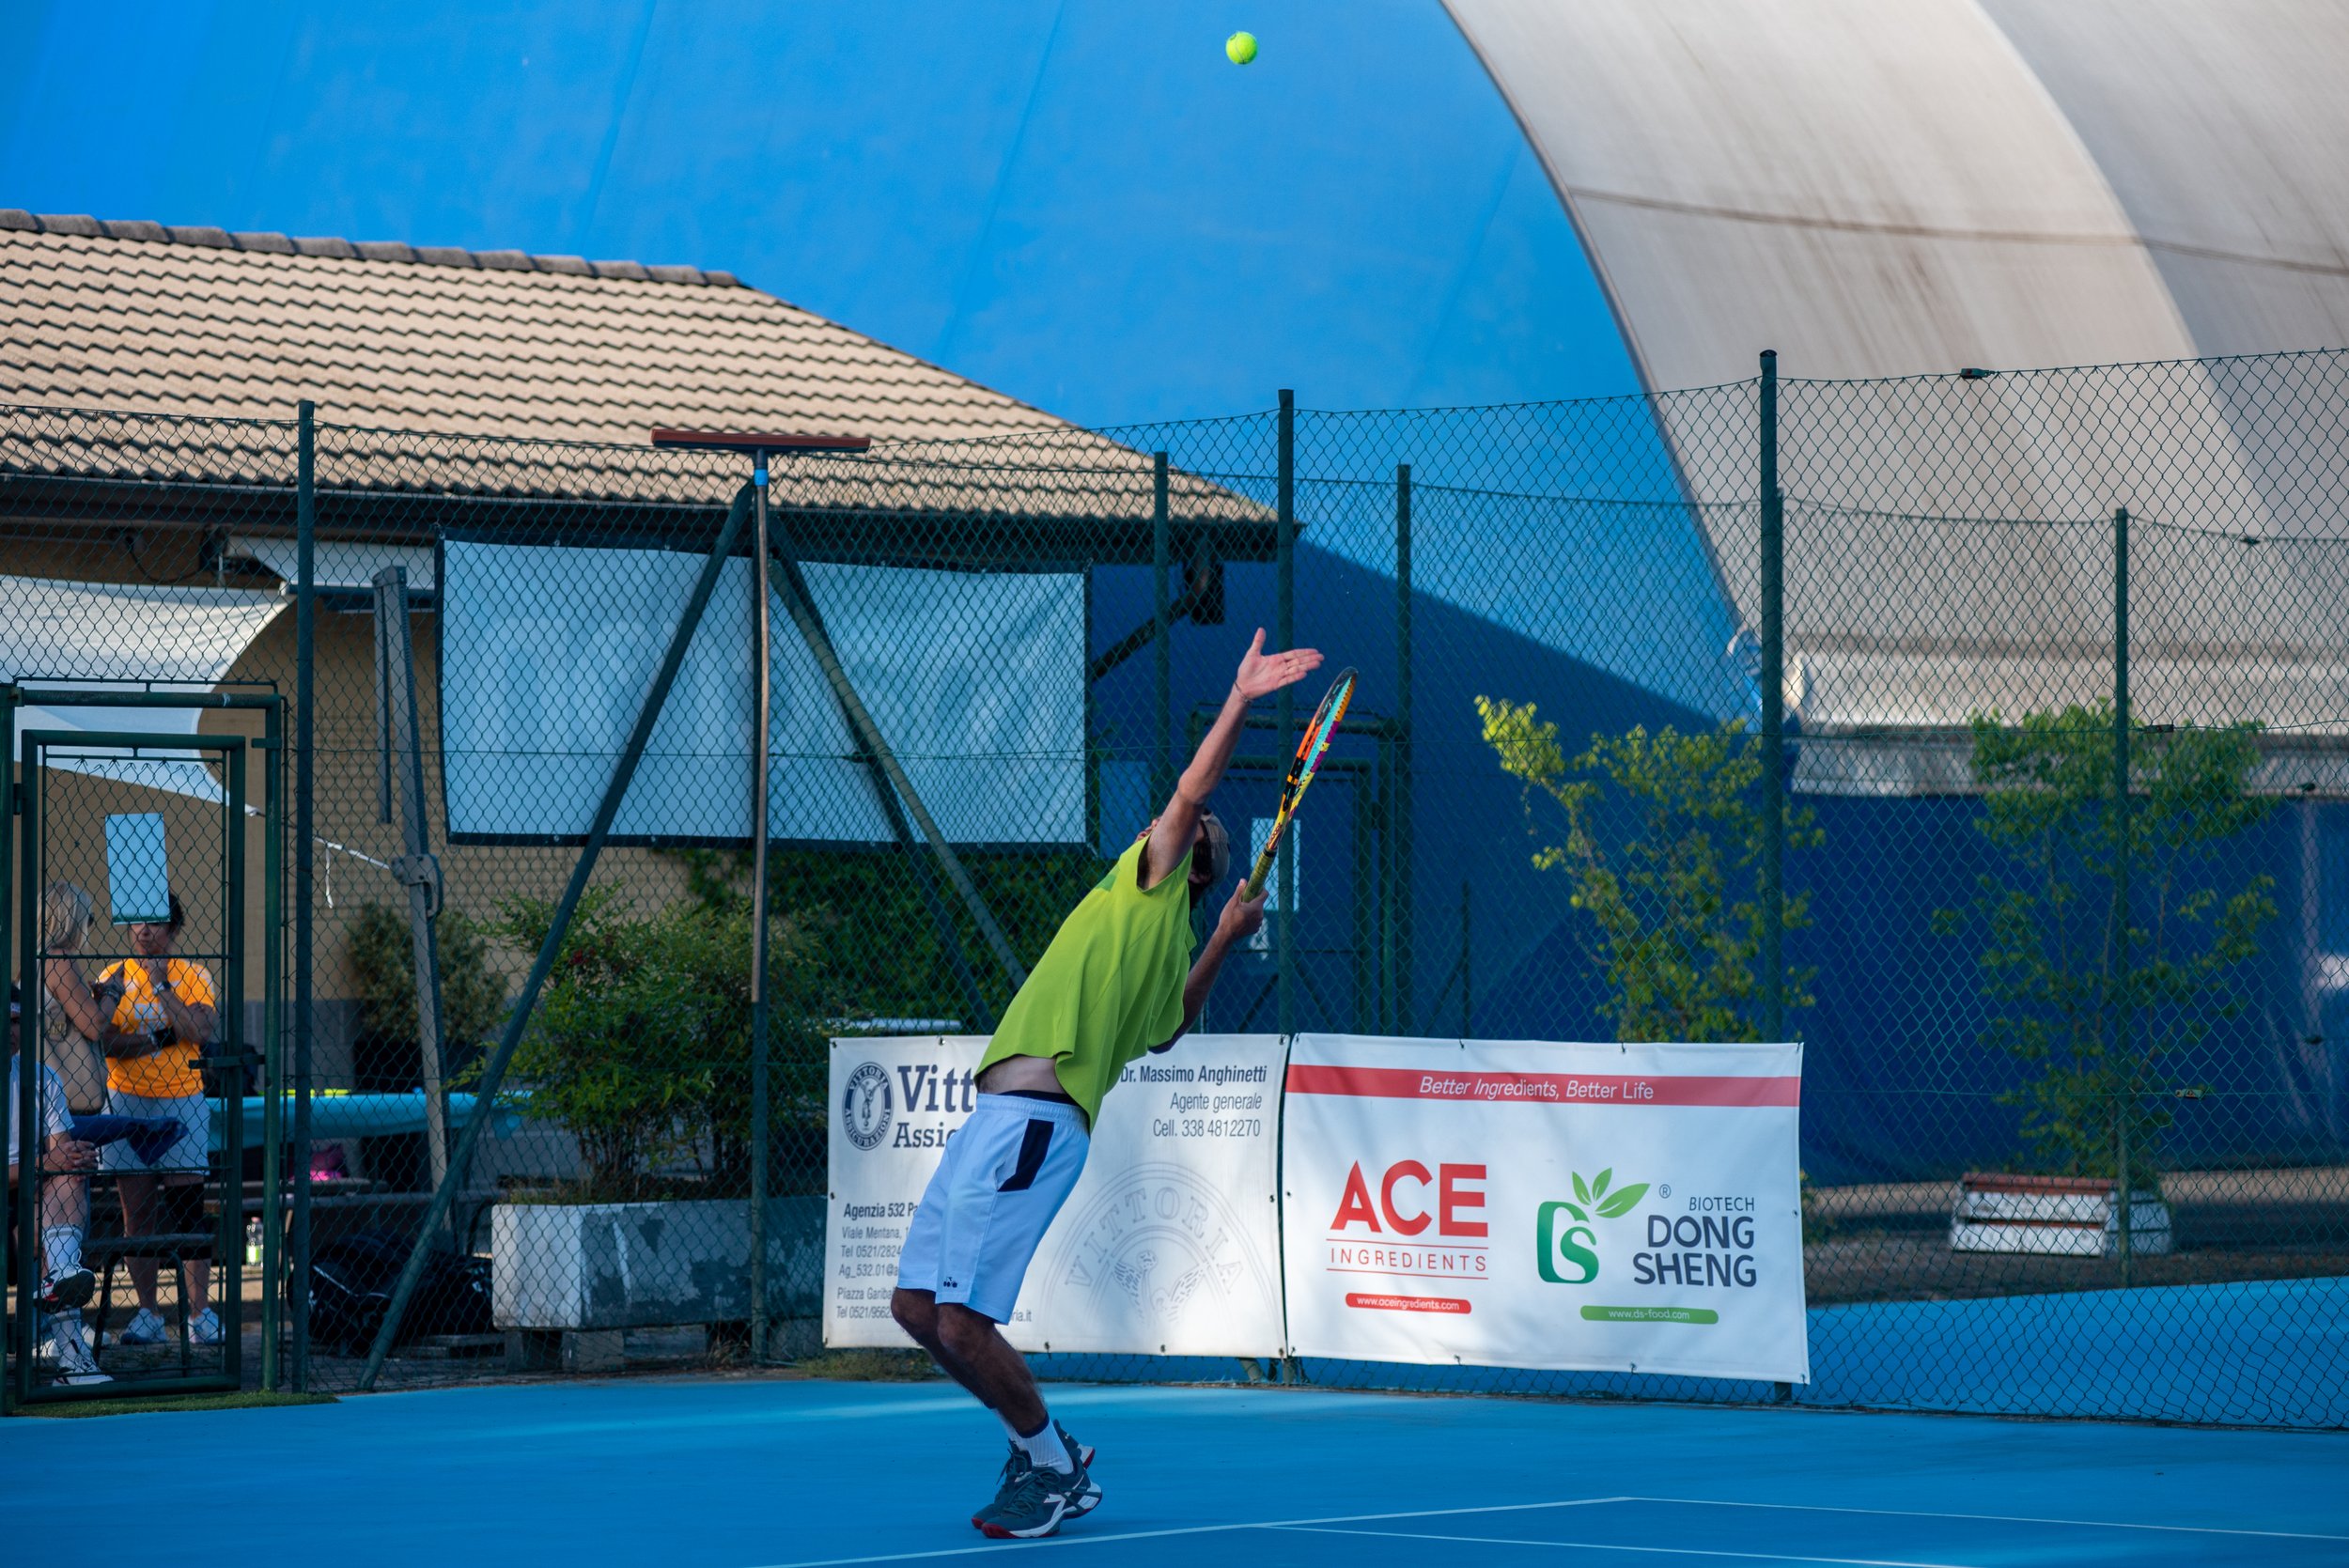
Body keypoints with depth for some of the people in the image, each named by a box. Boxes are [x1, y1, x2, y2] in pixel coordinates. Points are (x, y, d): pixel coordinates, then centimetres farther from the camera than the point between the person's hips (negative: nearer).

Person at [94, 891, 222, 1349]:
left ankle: (200, 1311, -5)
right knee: (137, 1212, 2)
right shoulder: (114, 979, 5)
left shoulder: (192, 977, 3)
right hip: (127, 1102, 2)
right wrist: (161, 1037, -17)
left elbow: (198, 1032, -14)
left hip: (182, 1101, -2)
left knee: (188, 1208, -7)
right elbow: (105, 1040, -8)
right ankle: (147, 1314, 7)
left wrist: (161, 986, -15)